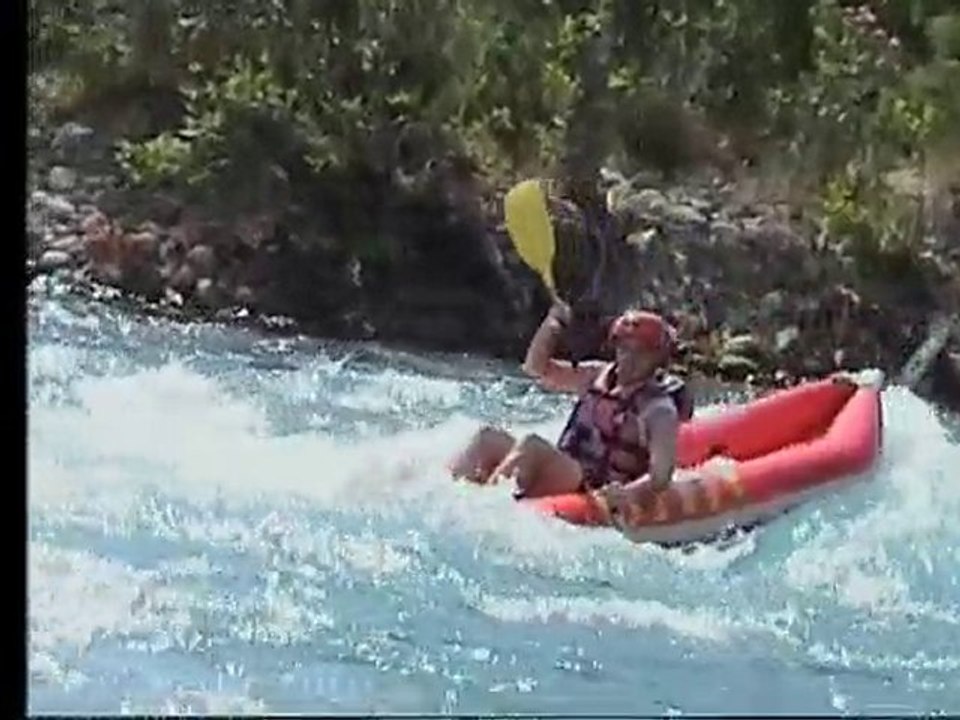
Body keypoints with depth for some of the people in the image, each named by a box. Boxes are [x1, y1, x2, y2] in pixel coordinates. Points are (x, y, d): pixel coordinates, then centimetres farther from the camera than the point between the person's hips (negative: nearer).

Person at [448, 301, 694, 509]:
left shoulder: (659, 409, -7)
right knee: (489, 438, -9)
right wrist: (552, 323, 0)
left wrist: (628, 494, -37)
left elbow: (660, 476, -18)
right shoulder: (598, 377, 13)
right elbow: (536, 368, 16)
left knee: (531, 445, -31)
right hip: (562, 475, 8)